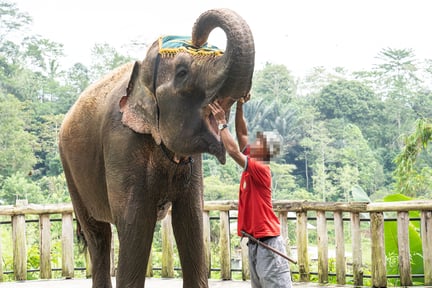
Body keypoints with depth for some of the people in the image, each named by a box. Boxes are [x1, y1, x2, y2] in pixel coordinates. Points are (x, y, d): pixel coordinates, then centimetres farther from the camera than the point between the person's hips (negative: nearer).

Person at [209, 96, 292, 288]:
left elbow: (233, 151, -22)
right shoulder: (252, 164, 11)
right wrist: (239, 108, 7)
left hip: (267, 242, -10)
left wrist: (222, 123, -15)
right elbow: (242, 134, 16)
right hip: (255, 241, 10)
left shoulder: (260, 170, -13)